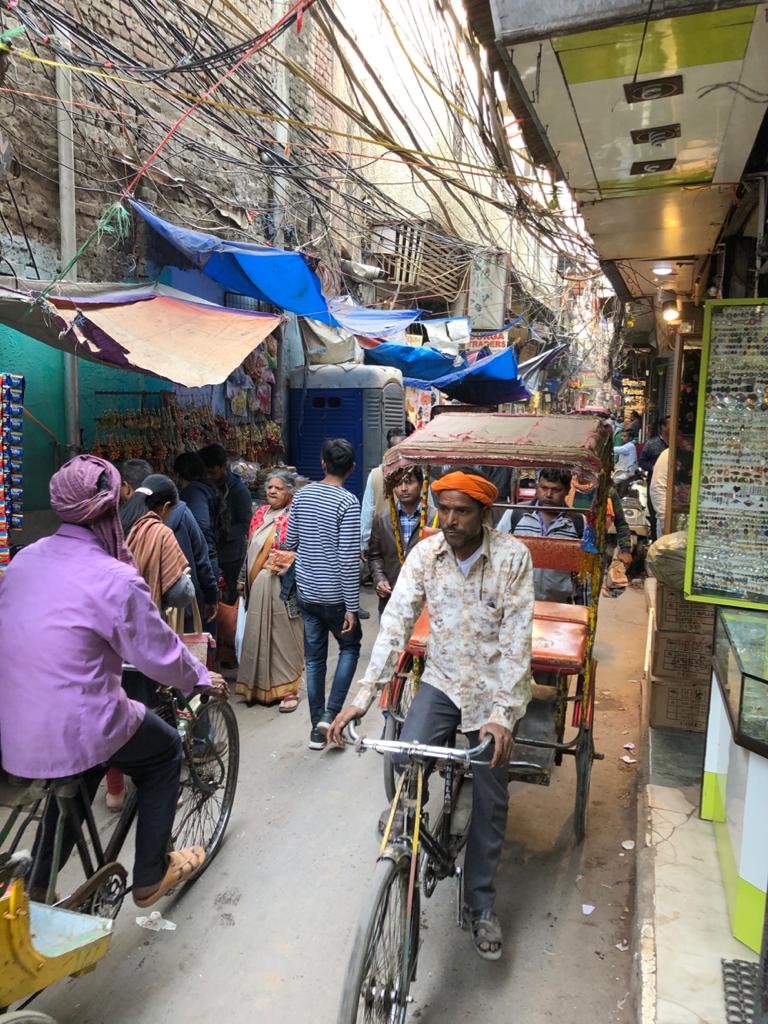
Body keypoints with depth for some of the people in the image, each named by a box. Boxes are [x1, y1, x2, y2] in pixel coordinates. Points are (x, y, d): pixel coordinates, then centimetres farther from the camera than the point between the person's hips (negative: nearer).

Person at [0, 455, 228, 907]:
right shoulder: (114, 578, -21)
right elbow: (161, 654, -12)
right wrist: (203, 679, 8)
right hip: (76, 729, -7)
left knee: (82, 768, 35)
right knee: (166, 751, 18)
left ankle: (39, 892, 43)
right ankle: (151, 876, 28)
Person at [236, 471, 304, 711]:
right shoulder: (260, 514, 12)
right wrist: (244, 579, 17)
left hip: (280, 586, -6)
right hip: (257, 586, 7)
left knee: (283, 635, 1)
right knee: (258, 635, 12)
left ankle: (288, 689, 11)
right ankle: (260, 685, 25)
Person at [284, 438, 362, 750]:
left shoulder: (302, 494, 2)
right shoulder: (348, 502, -15)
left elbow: (289, 543, 10)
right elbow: (348, 560, -18)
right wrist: (351, 606, -13)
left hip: (306, 592, 5)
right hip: (334, 596, -5)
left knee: (314, 659, 13)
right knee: (350, 647, 18)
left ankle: (317, 728, 20)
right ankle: (331, 714, 8)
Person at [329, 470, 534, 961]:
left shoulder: (512, 556, -18)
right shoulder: (426, 553, -9)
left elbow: (517, 638, -20)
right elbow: (396, 623, -13)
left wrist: (503, 713, -29)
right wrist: (363, 696, -20)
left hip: (494, 686, -2)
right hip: (442, 680, 2)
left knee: (490, 801, 6)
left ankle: (481, 905, 28)